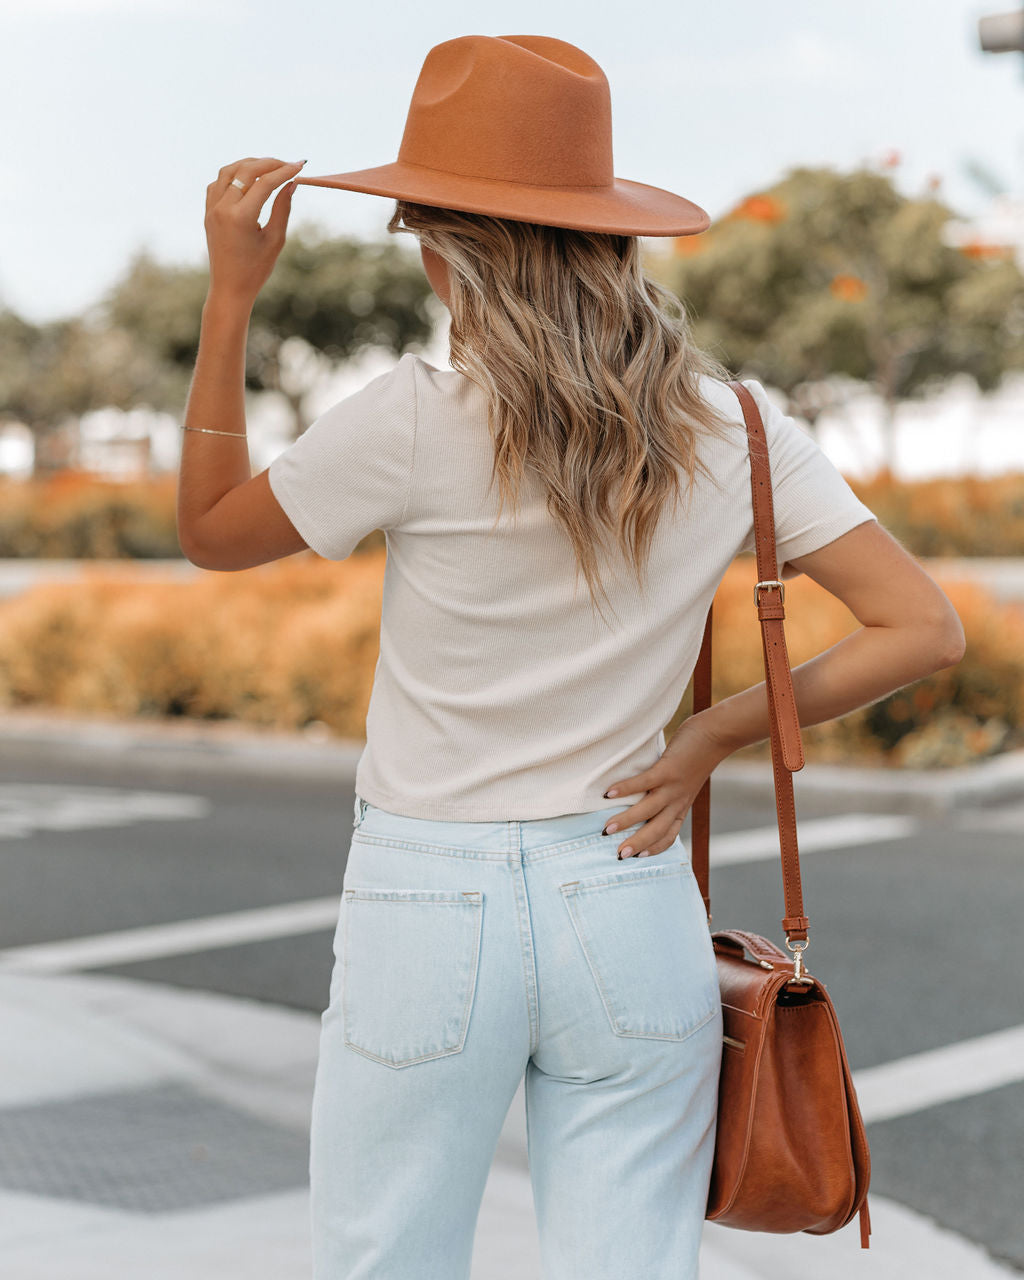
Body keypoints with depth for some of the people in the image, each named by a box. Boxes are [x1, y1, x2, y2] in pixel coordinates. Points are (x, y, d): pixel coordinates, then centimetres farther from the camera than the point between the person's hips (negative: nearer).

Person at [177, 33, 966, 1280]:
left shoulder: (418, 421, -14)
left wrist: (229, 292, 1)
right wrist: (716, 734, 1)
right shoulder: (733, 429, -3)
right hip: (631, 910, 3)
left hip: (427, 909, -3)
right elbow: (923, 627, -2)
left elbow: (211, 532, 2)